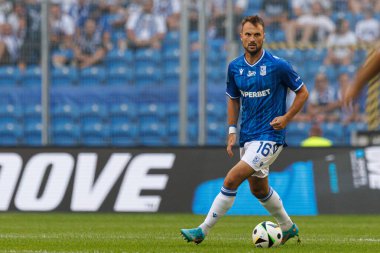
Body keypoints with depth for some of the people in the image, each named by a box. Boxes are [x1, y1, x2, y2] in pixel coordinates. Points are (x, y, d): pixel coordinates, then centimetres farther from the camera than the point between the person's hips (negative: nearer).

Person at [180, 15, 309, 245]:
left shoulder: (278, 66, -12)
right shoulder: (235, 67, 3)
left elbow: (303, 93, 0)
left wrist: (286, 118, -11)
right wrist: (232, 131, 8)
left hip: (270, 136, -7)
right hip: (247, 137, 7)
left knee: (232, 179, -17)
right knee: (259, 189, 18)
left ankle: (203, 231, -11)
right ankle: (288, 228, 40)